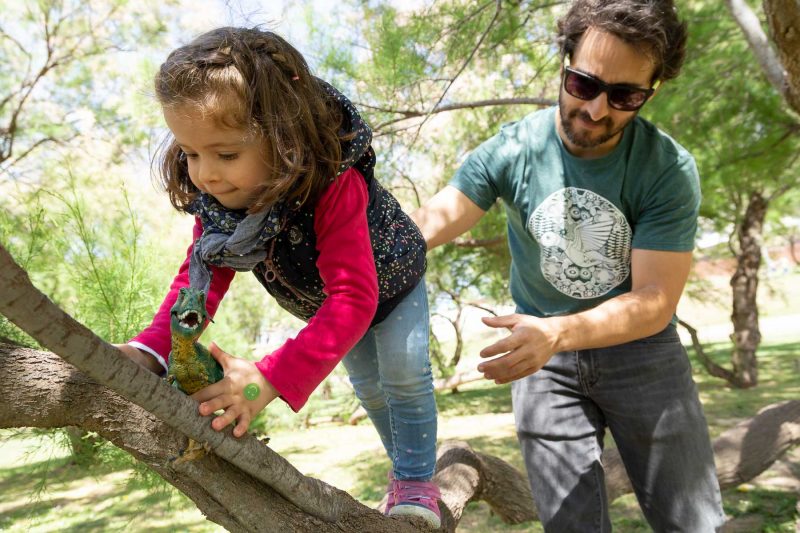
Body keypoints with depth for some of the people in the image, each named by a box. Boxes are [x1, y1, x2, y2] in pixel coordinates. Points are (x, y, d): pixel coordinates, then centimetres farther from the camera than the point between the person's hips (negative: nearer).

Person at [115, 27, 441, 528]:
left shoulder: (335, 189, -48)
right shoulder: (217, 197, -28)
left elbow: (354, 297, -52)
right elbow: (202, 273, -24)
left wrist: (272, 378, -61)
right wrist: (151, 348, -41)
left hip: (390, 282, -5)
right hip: (323, 300, 6)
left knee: (403, 373, -7)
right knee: (367, 384, 19)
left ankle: (417, 480, 21)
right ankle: (402, 463, 44)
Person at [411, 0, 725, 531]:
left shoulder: (670, 170, -19)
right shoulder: (509, 151, -15)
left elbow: (655, 302, -24)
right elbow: (428, 222, -23)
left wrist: (557, 332, -43)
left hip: (640, 348, 0)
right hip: (543, 351, 1)